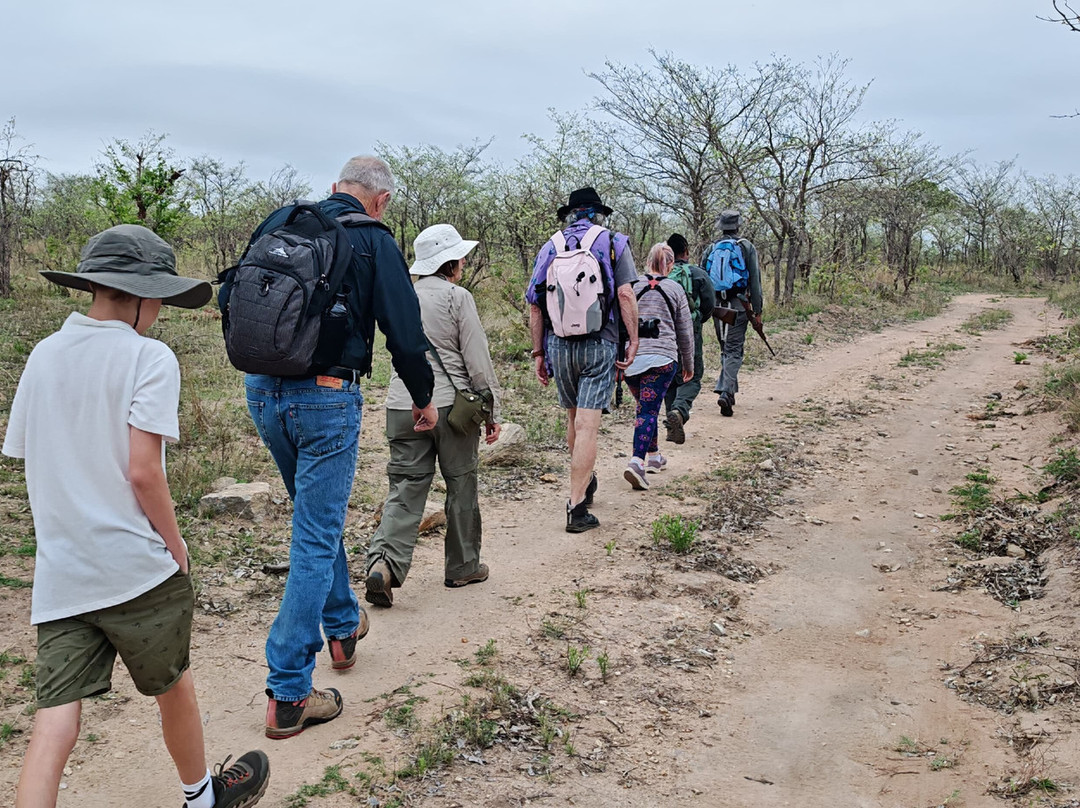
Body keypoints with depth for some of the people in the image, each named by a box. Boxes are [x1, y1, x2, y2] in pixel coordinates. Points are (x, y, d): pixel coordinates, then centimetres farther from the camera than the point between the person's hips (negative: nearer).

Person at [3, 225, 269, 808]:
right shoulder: (148, 357, -11)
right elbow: (143, 471, -18)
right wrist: (176, 545, -4)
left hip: (58, 571, 5)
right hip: (134, 565, -5)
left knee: (55, 721, 2)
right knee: (173, 687, 17)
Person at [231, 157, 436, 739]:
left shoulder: (278, 222, 10)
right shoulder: (373, 241, -4)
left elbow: (231, 299, 15)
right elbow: (404, 332, -5)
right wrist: (423, 398, 10)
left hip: (262, 391, 6)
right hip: (326, 397, -6)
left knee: (318, 513, 25)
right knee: (316, 538, 0)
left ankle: (343, 626, 41)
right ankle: (288, 696, 4)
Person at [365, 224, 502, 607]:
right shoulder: (457, 297, -6)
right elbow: (477, 359, -7)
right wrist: (491, 409, -1)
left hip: (401, 404, 5)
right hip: (450, 403, -4)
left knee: (406, 486, 5)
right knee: (461, 484, 11)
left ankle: (385, 560, -14)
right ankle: (463, 566, 22)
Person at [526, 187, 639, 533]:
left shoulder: (550, 247, 10)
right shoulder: (613, 242, 3)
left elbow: (535, 306, 6)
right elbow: (625, 293, -10)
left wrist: (538, 352, 12)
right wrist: (633, 341, -6)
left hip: (559, 344, 3)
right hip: (599, 345, -3)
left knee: (574, 417, 20)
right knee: (587, 424, -5)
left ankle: (585, 481, 39)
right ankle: (577, 507, -7)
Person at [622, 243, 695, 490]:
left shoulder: (631, 286, 7)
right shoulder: (675, 289, 6)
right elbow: (685, 330, 11)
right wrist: (688, 364, 22)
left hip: (631, 358, 3)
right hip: (662, 358, -2)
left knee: (646, 406, 20)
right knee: (649, 410, -6)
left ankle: (654, 456, 32)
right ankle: (637, 461, -22)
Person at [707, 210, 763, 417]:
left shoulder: (712, 248, 9)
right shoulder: (747, 247, 0)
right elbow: (755, 280, -3)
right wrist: (757, 310, 0)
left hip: (716, 305, 4)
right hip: (738, 305, -3)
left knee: (725, 349, 17)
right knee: (734, 351, -5)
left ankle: (728, 390, 18)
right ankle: (725, 392, -20)